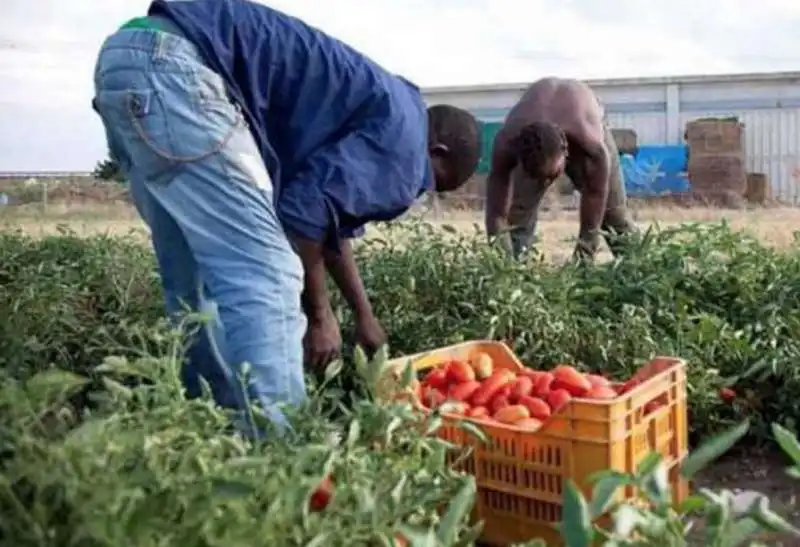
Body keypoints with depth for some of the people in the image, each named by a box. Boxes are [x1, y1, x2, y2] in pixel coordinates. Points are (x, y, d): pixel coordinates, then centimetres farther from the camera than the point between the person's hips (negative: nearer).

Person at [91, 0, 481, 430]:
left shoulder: (373, 104, 27)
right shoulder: (403, 127, -1)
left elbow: (330, 211, 36)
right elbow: (307, 206, -13)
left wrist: (364, 318, 44)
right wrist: (318, 316, 2)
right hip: (175, 65, -10)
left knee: (195, 281, 15)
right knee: (265, 277, -10)